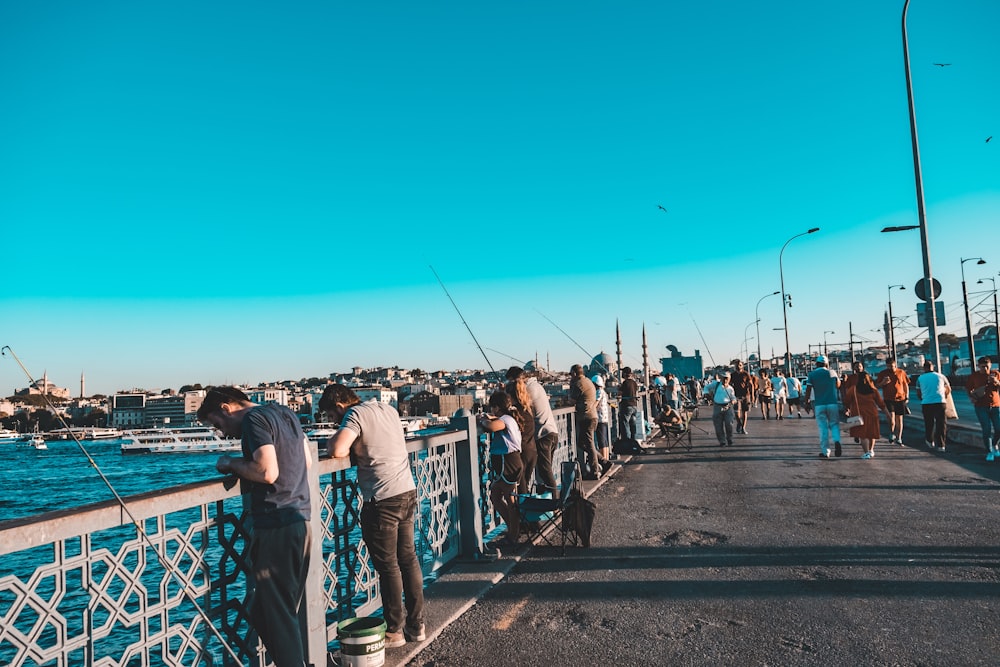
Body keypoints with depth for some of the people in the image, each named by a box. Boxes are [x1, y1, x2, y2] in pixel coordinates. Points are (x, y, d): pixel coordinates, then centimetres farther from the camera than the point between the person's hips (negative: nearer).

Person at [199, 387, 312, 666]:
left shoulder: (254, 419, -10)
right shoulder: (285, 413, 15)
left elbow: (267, 472, -21)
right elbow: (307, 462, 21)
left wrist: (232, 463, -5)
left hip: (276, 527, -9)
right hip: (302, 520, 9)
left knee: (273, 614, 0)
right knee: (292, 610, 18)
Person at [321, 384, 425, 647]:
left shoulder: (355, 414, -11)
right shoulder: (388, 408, 12)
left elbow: (337, 451, -24)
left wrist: (334, 440, -3)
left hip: (382, 500, -8)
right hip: (408, 491, 8)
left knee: (388, 566, 4)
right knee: (408, 559, 15)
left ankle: (394, 630, 16)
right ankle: (416, 625, 25)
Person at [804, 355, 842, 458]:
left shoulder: (812, 374, -1)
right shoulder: (832, 372, 4)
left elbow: (808, 390, -4)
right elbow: (838, 385, 18)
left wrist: (806, 403, 4)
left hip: (819, 405, -1)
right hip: (833, 403, 1)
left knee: (823, 427, 4)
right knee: (834, 424, 12)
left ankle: (825, 452, 4)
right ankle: (837, 441, -16)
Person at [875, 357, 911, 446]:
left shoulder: (901, 372, 4)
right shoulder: (882, 373, 2)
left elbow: (906, 385, 11)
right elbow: (877, 385, 7)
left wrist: (907, 397, 6)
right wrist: (883, 383, -14)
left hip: (900, 398, 1)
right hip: (888, 399, -1)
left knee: (899, 419, 7)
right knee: (891, 416, -18)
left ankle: (899, 439, 17)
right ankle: (892, 434, 6)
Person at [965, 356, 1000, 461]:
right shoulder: (974, 376, 0)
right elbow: (968, 388, 11)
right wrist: (971, 397, -6)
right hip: (981, 406, -2)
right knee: (987, 430, -6)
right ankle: (989, 452, 4)